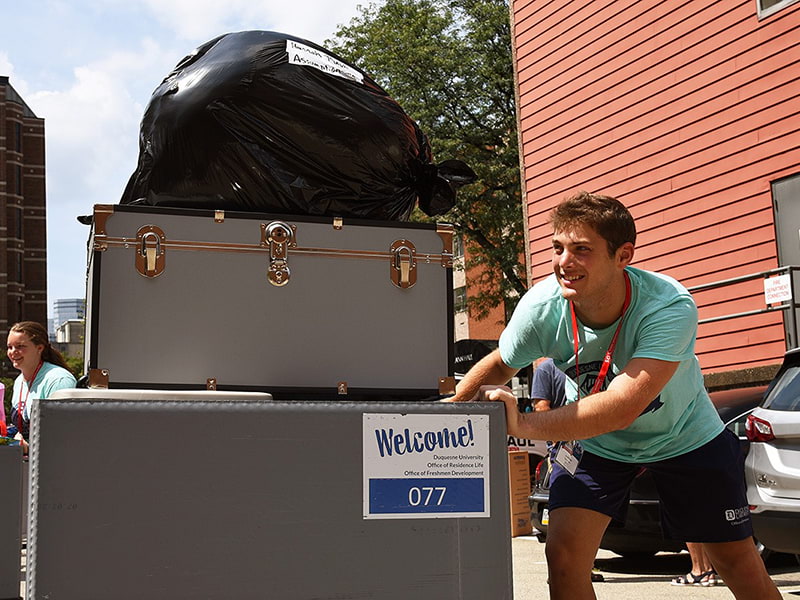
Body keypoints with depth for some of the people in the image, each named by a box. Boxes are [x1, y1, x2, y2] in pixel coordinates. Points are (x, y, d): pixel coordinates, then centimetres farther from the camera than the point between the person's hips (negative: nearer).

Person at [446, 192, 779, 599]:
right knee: (563, 555, -15)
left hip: (684, 437, -1)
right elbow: (499, 366, -4)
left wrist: (523, 424, -54)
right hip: (594, 439, 2)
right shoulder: (541, 307, -26)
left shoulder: (669, 307, -37)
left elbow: (622, 408, -48)